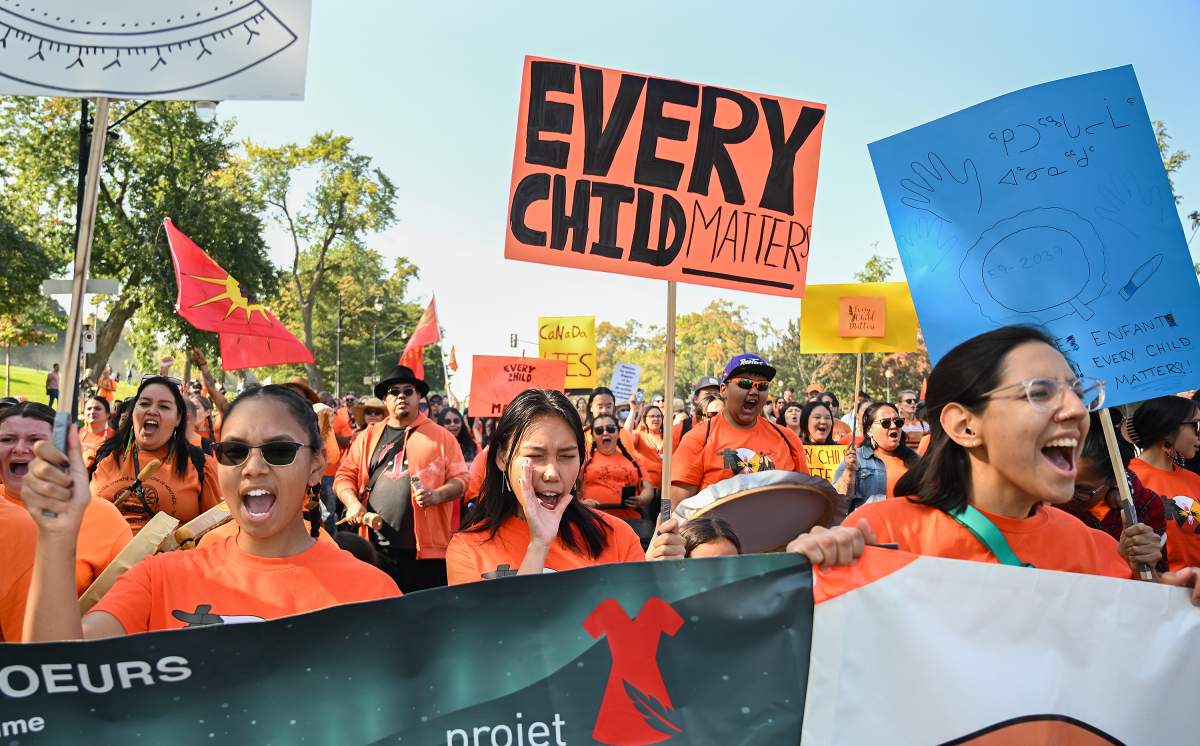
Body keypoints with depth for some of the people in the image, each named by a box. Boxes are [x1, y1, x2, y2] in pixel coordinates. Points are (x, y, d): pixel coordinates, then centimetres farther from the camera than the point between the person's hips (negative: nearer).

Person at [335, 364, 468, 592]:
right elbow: (345, 475, 14)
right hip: (376, 548, 2)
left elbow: (459, 479, 4)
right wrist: (353, 503, -5)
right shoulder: (367, 437, 14)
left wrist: (436, 495, -15)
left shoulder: (441, 436, 7)